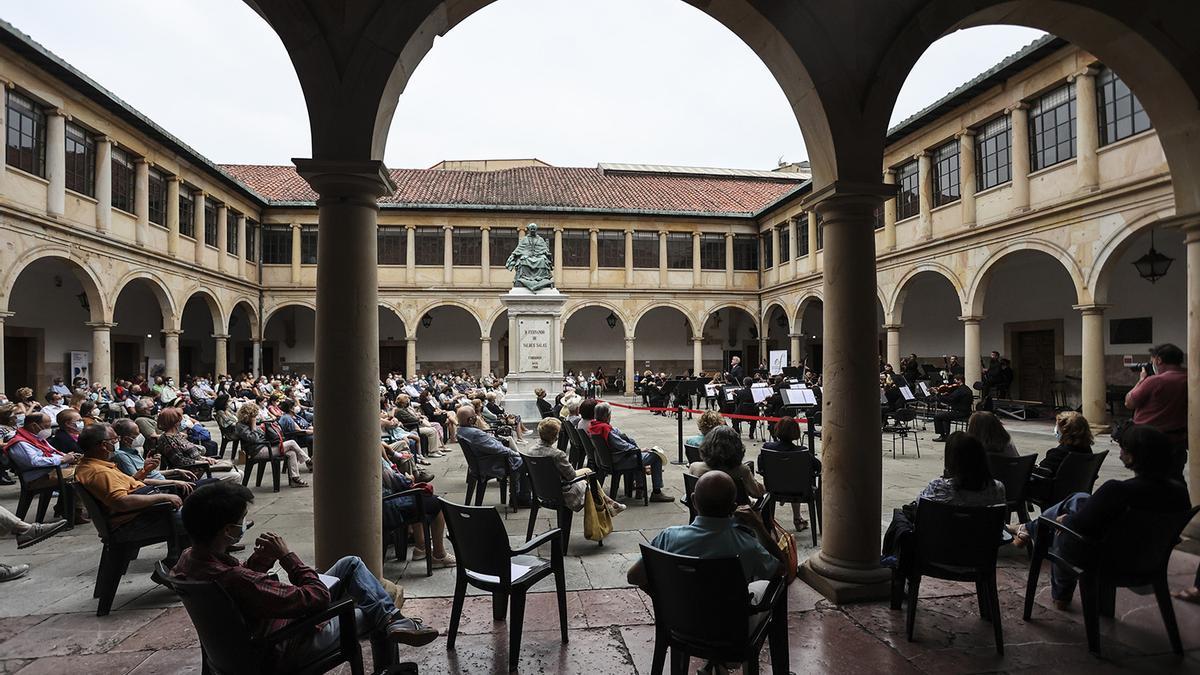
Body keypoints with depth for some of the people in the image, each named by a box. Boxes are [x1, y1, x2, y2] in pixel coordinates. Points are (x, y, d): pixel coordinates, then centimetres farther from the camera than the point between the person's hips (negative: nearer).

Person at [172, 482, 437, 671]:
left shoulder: (190, 559, -9)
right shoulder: (233, 579, -38)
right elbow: (319, 596, -33)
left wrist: (262, 556, -10)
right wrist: (287, 555, -22)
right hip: (284, 652, -8)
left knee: (351, 564, 10)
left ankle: (392, 619, 11)